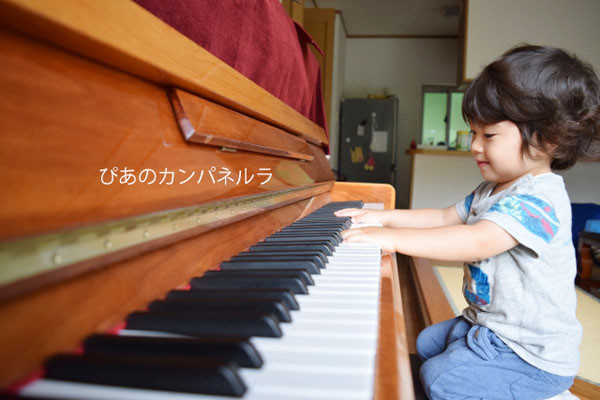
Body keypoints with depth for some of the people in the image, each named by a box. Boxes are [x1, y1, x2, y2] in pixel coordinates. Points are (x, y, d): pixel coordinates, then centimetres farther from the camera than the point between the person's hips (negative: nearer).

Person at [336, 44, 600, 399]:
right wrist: (384, 217, 3)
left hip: (531, 354, -10)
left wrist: (394, 238, -38)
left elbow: (477, 242, -40)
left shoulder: (539, 199, -27)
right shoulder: (492, 191, 7)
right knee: (426, 343, 21)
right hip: (488, 324, 10)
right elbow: (444, 218, 13)